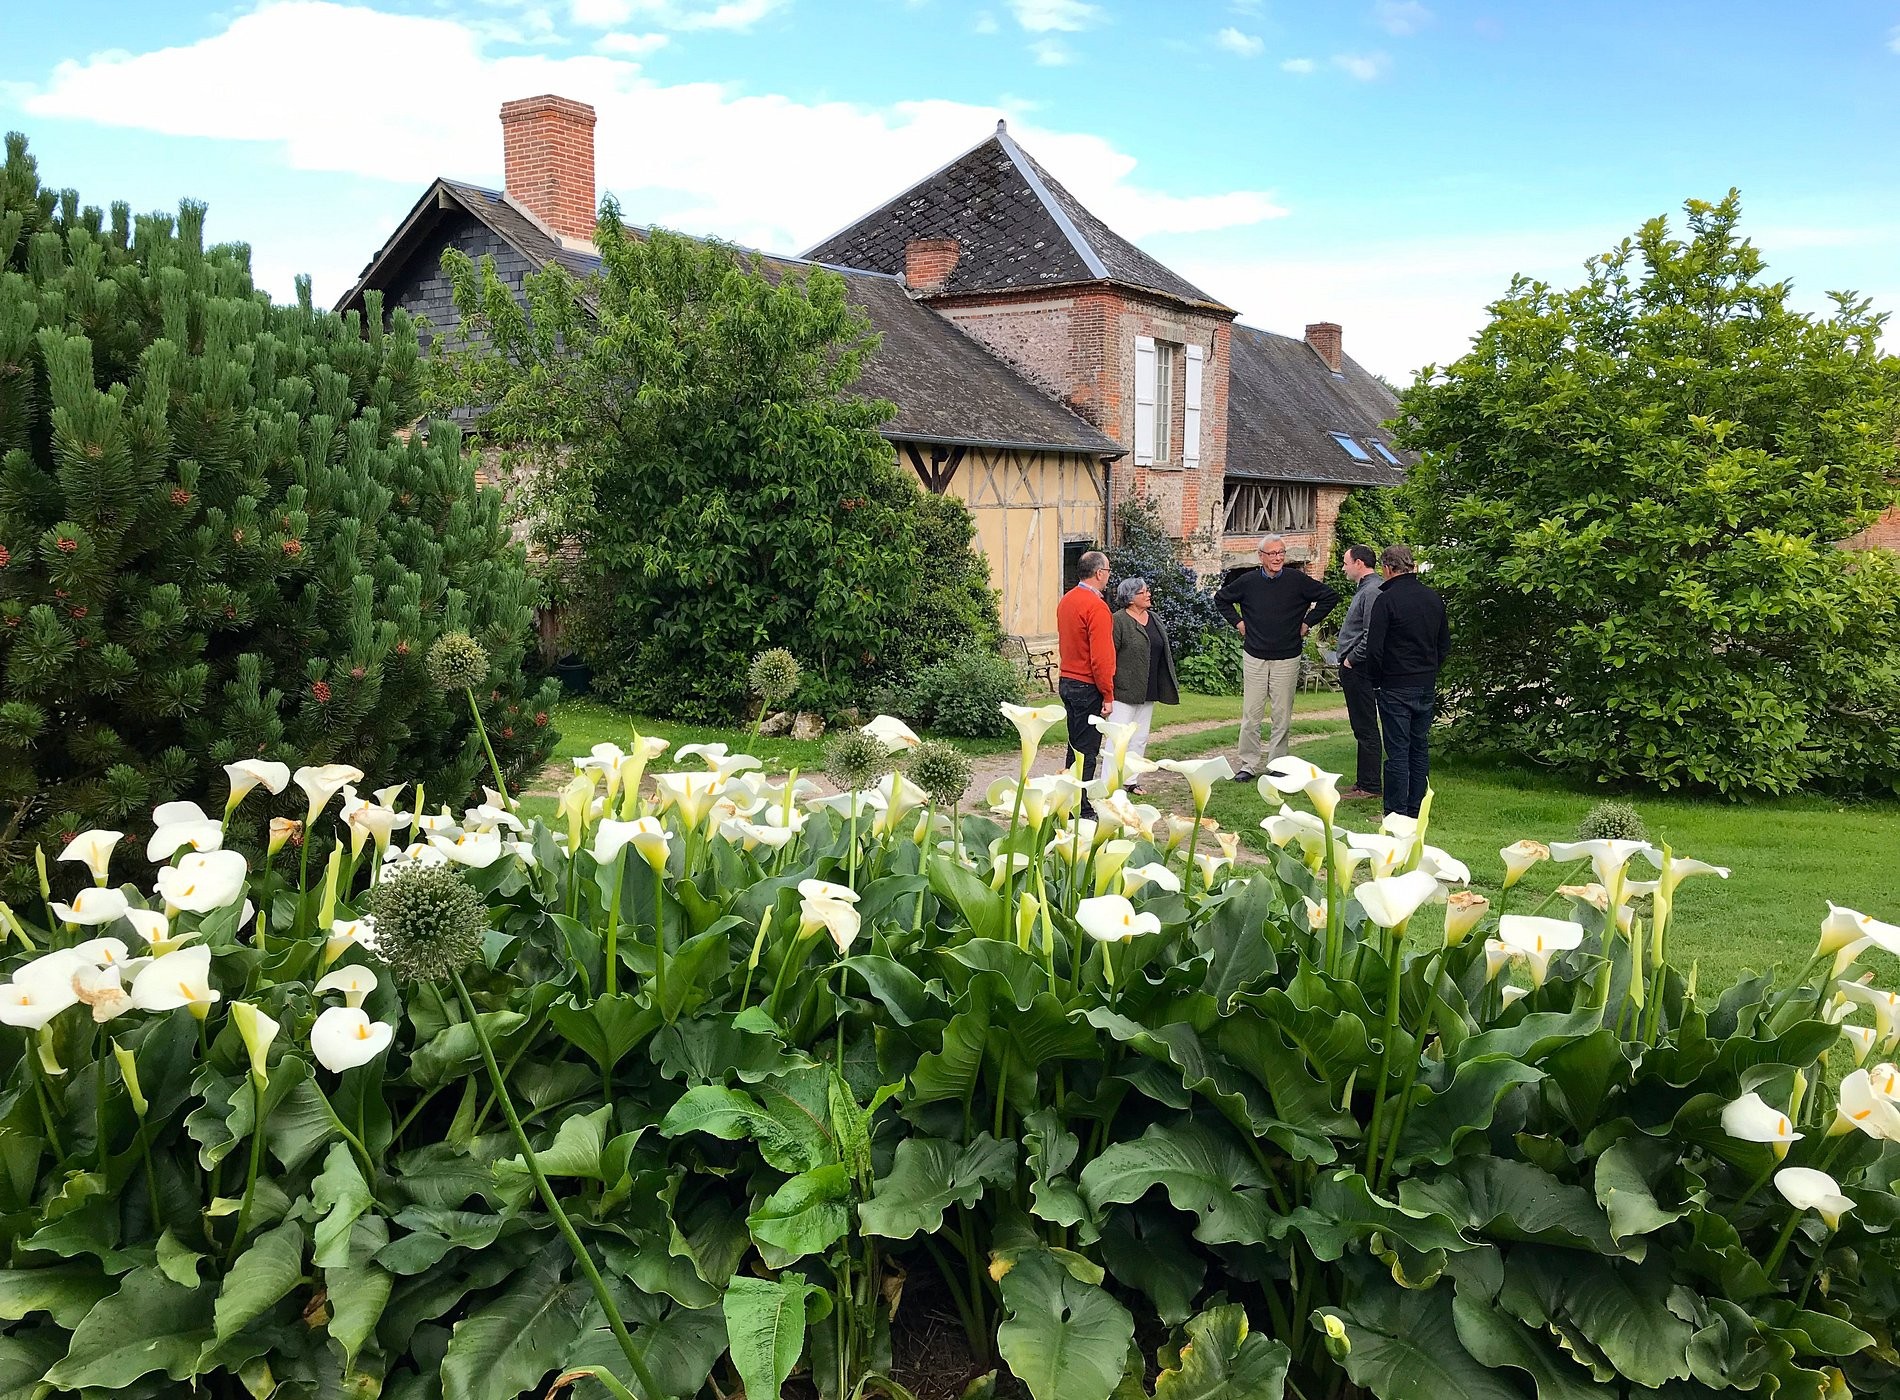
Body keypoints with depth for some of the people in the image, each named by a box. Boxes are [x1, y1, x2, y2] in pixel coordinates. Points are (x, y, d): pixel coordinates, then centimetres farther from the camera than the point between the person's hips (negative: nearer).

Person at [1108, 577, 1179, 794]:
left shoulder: (1154, 620, 12)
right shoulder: (1118, 621, -11)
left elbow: (1165, 653, 20)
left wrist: (1171, 686, 19)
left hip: (1148, 693, 8)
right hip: (1124, 692, -8)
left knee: (1140, 739, 12)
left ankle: (1130, 780, 21)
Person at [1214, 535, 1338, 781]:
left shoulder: (1297, 581, -3)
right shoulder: (1247, 581, 0)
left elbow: (1330, 597, 7)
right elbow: (1221, 598, 17)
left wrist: (1308, 622, 3)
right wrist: (1238, 622, 7)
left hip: (1287, 659, 0)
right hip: (1254, 657, 1)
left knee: (1282, 715, 3)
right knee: (1250, 715, 0)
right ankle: (1248, 765, 8)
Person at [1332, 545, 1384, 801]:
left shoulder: (1373, 591, -17)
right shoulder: (1364, 588, 17)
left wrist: (1352, 659, -16)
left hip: (1359, 669, -11)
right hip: (1355, 668, 11)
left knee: (1366, 729, -5)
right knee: (1362, 727, 15)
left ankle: (1369, 786, -1)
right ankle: (1364, 780, 22)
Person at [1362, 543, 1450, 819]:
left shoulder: (1386, 600, -14)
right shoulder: (1434, 599, 7)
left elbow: (1374, 648, -15)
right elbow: (1445, 645, 15)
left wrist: (1374, 679, -1)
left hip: (1396, 687, -6)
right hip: (1427, 687, 6)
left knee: (1397, 750, -3)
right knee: (1420, 748, 13)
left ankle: (1396, 814, 0)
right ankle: (1416, 811, 19)